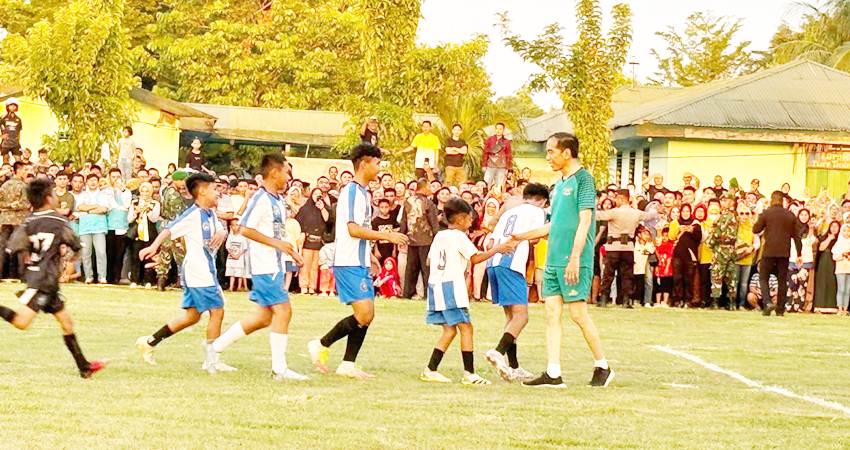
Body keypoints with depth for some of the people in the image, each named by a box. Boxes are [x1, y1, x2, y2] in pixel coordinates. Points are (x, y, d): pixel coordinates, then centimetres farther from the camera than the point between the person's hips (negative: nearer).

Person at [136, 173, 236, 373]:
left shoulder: (211, 213, 13)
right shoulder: (193, 215, -15)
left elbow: (221, 229, 22)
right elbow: (169, 229, -23)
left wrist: (222, 233, -3)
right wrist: (154, 246, -37)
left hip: (207, 272, 10)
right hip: (198, 272, -10)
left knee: (192, 315, 14)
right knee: (217, 311, -6)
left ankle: (149, 342, 18)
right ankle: (211, 360, 2)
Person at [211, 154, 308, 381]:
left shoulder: (279, 201, 16)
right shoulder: (261, 199, -13)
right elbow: (245, 229, -20)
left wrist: (291, 251, 15)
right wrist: (277, 243, -20)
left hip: (276, 266, 10)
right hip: (264, 266, -10)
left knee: (265, 316, 12)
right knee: (283, 310, -11)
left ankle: (217, 345, 22)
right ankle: (279, 369, -7)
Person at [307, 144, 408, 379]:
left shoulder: (361, 192, 17)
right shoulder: (352, 191, -13)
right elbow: (354, 229, -22)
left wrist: (370, 254, 26)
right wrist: (387, 236, -20)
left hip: (359, 263, 10)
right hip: (349, 264, -10)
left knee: (367, 315, 7)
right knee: (364, 314, -15)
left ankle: (348, 364, 10)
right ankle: (321, 345, -4)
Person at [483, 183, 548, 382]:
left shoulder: (509, 212, 28)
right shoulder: (537, 212, 9)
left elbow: (492, 241, 21)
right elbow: (532, 239, -2)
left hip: (493, 263, 8)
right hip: (512, 264, -8)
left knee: (511, 316, 13)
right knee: (521, 316, -11)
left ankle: (513, 367, 10)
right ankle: (499, 352, -32)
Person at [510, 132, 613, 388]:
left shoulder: (583, 179, -7)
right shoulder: (559, 185, 18)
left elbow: (584, 221, -15)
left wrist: (575, 258, -21)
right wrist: (521, 237, 27)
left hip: (574, 261, -8)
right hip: (553, 260, 8)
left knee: (578, 313, -5)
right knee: (552, 314, 3)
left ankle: (603, 367, 9)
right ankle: (553, 374, 3)